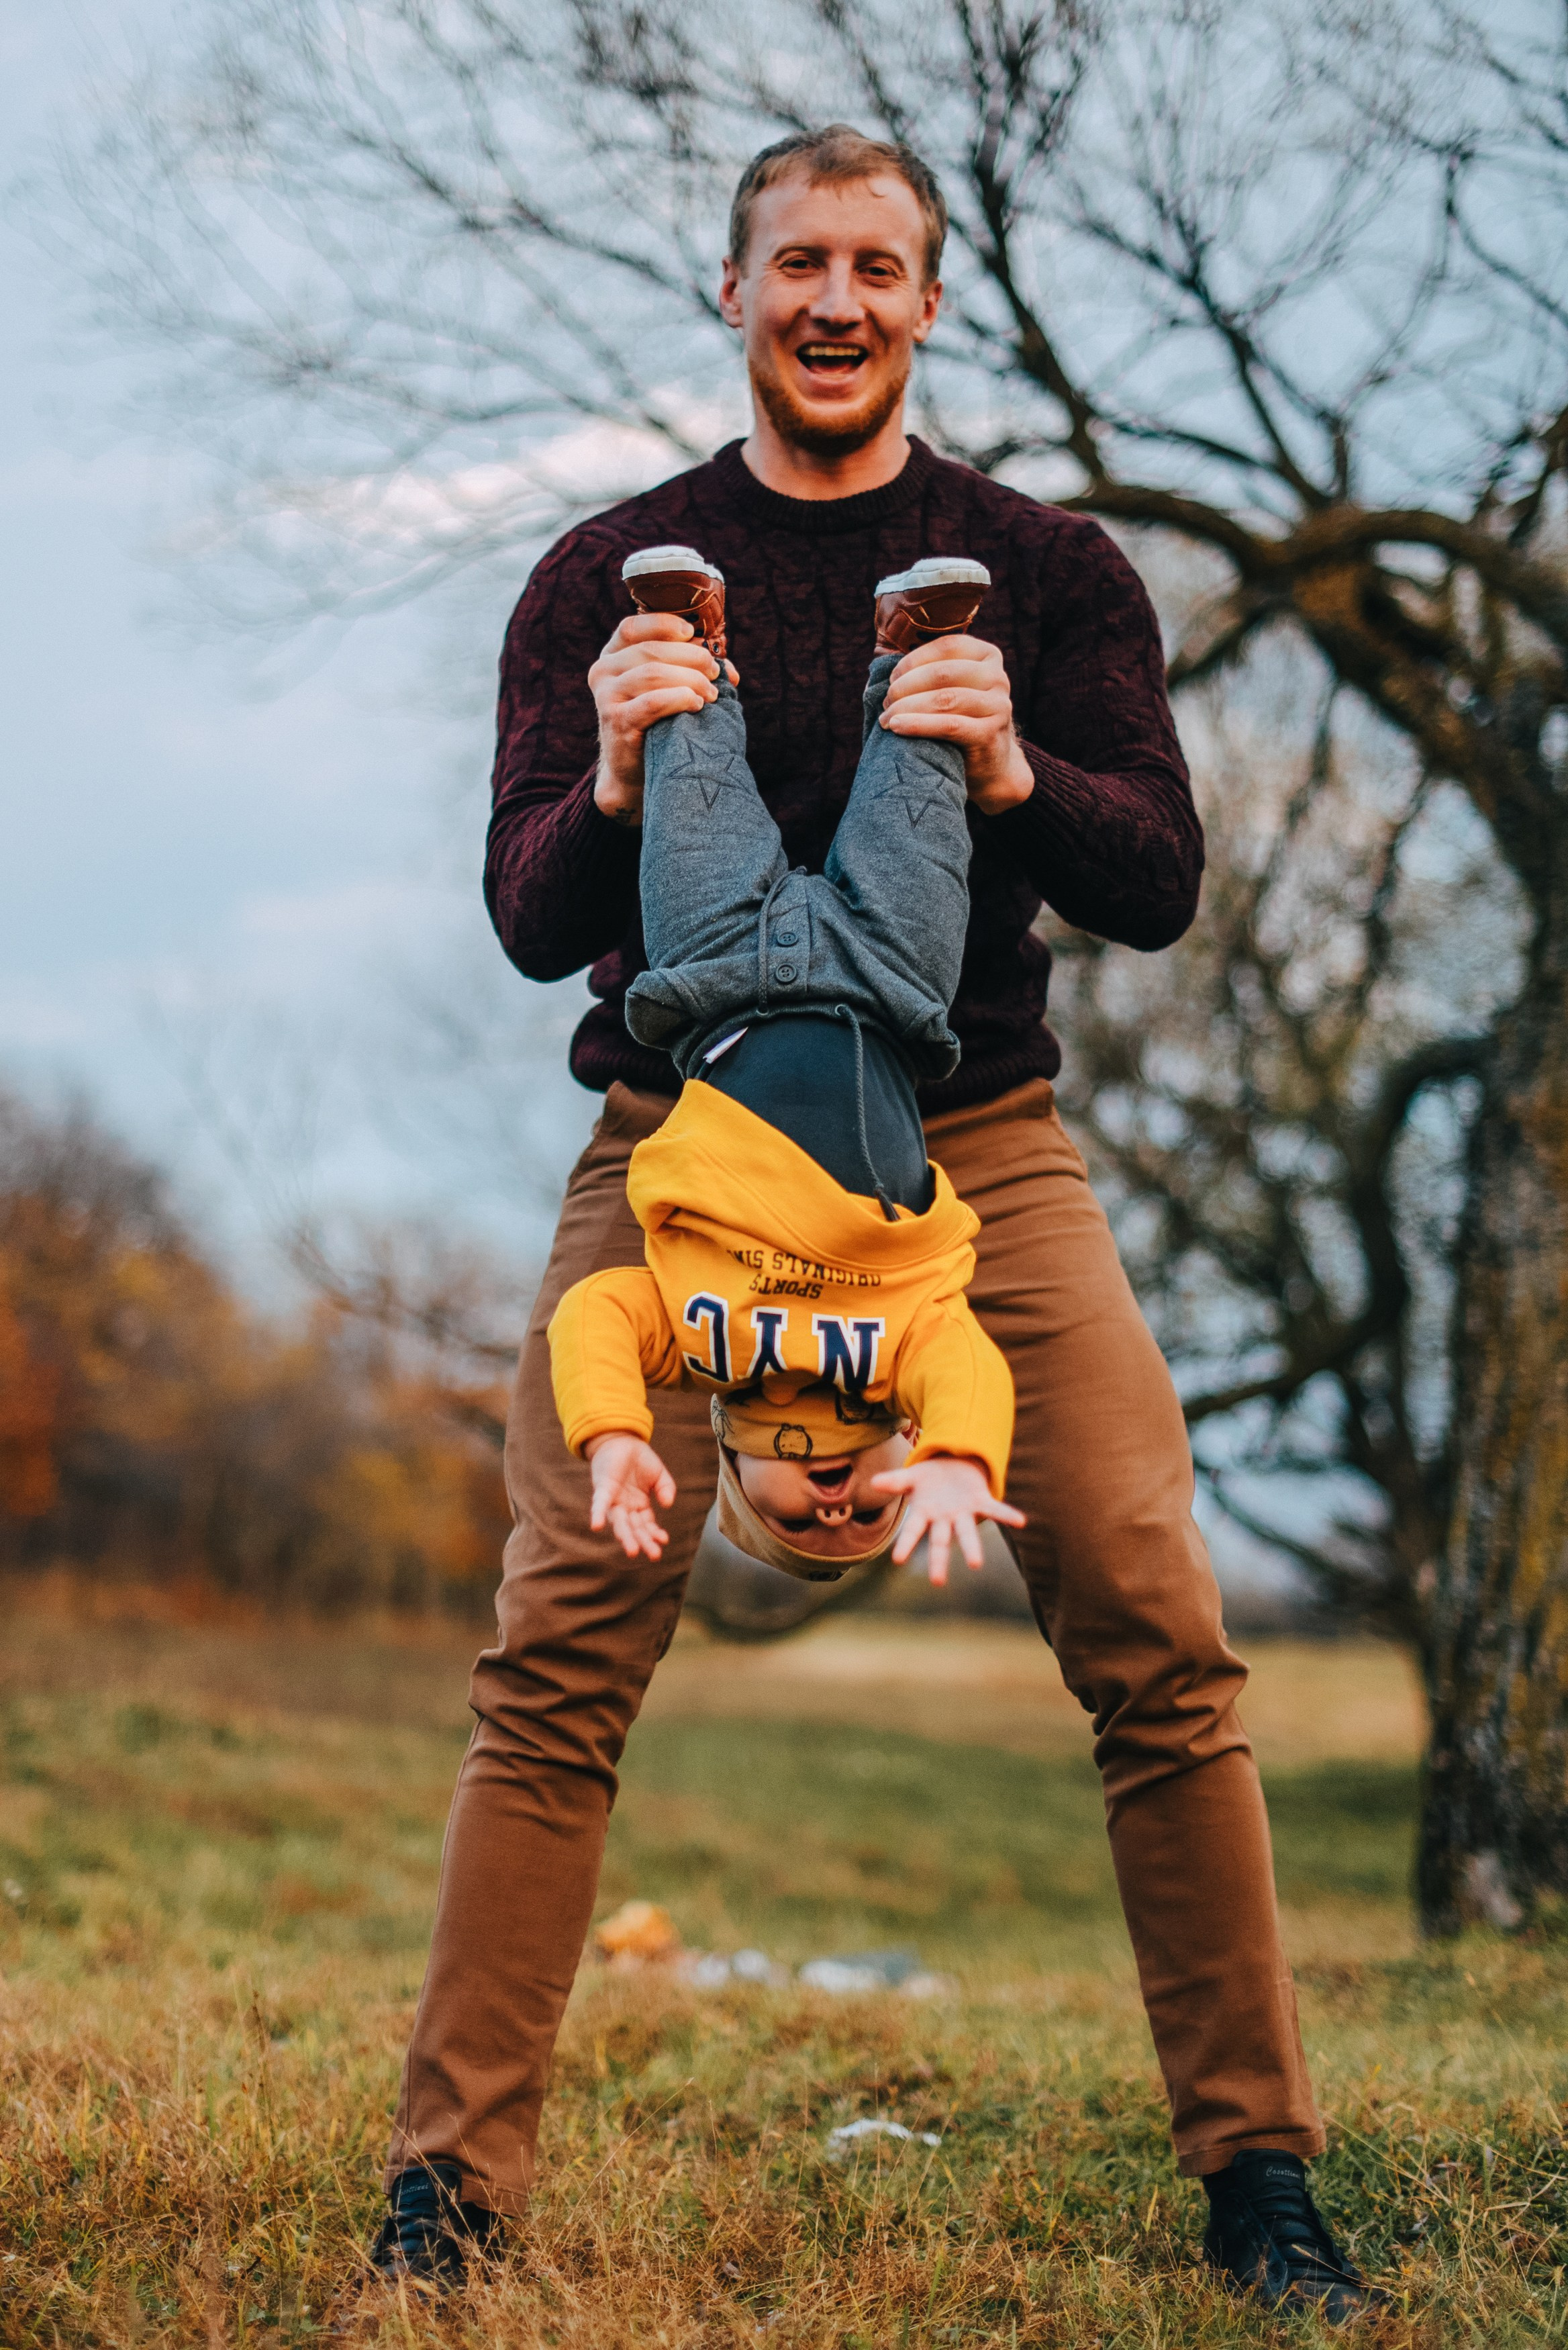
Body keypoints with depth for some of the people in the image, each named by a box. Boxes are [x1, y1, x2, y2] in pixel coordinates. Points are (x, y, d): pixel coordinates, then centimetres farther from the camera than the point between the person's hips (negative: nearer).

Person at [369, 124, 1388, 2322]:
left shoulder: (1047, 568, 10)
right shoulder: (607, 578, 10)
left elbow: (1162, 885, 2)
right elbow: (529, 923, 4)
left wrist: (1012, 777, -19)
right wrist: (619, 786, -18)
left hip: (976, 1148, 0)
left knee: (1159, 1637, -10)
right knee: (558, 1654, -11)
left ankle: (1257, 2169, 2)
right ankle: (452, 2178, -2)